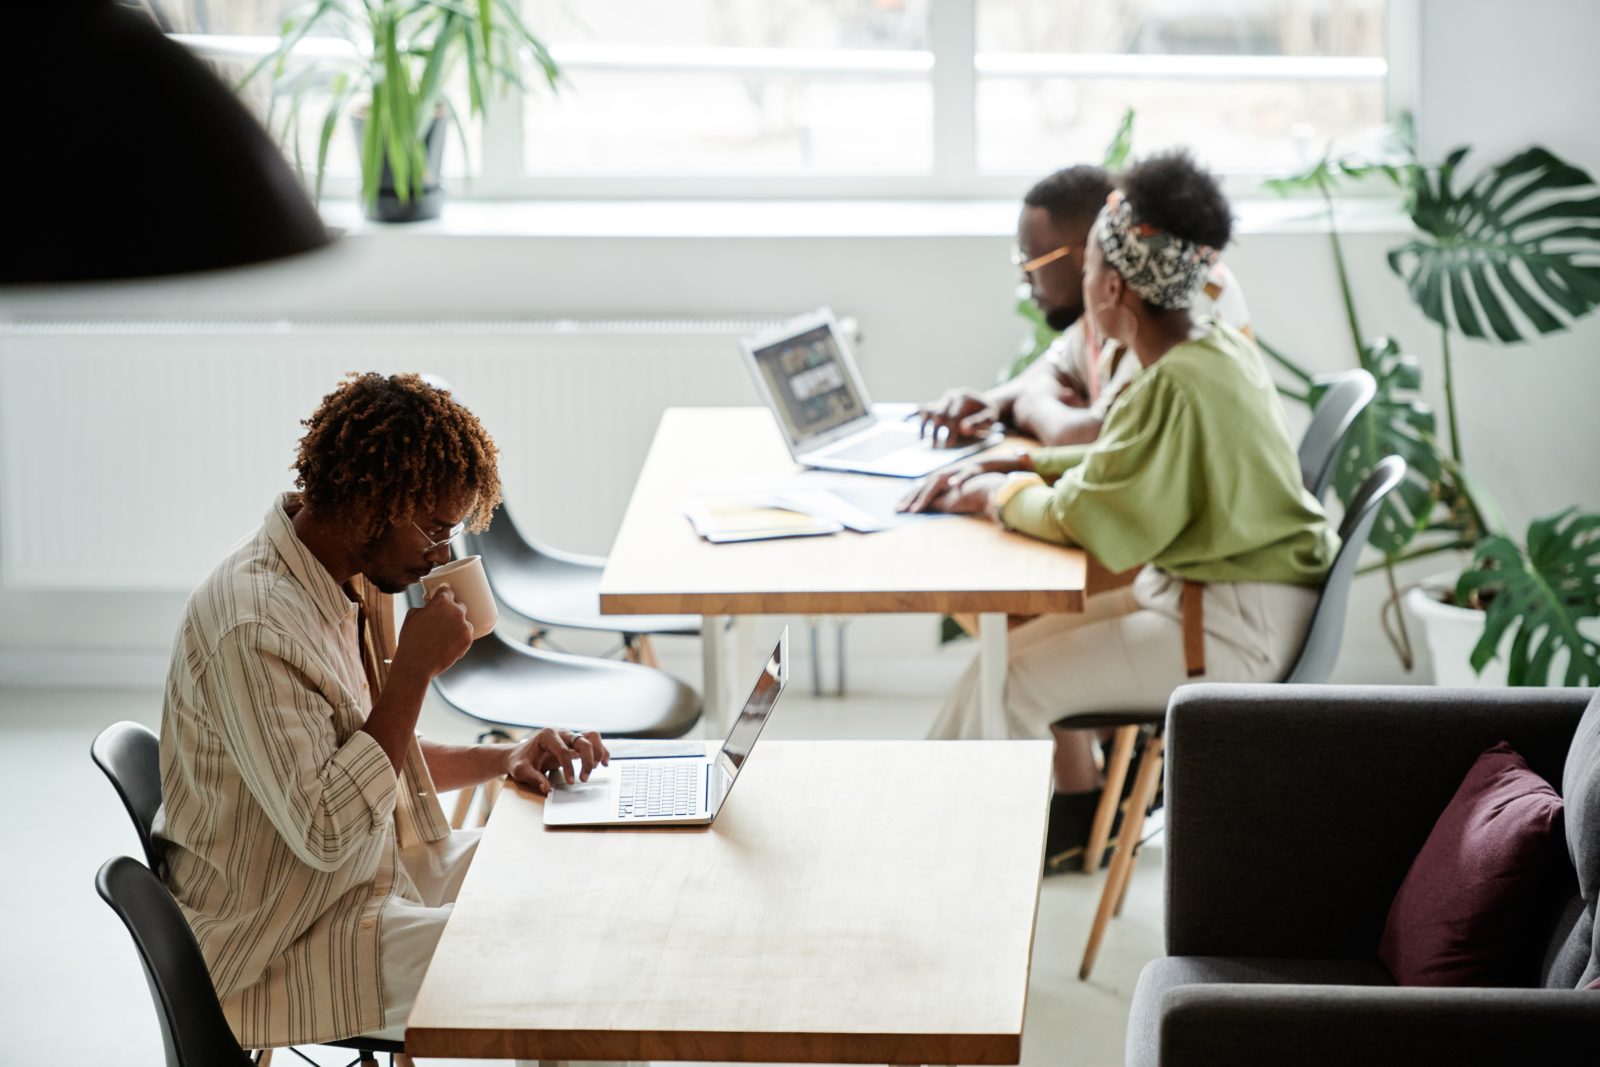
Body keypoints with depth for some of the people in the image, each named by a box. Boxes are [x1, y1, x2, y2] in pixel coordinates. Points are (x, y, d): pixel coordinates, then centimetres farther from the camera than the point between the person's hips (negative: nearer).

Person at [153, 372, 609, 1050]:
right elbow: (326, 830, -30)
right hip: (279, 951, -10)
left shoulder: (351, 583, 5)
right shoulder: (255, 626, -27)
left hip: (379, 873, 10)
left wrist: (503, 761, 2)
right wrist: (414, 668, -27)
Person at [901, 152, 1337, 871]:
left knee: (1008, 679, -9)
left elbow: (1090, 523, -27)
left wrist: (1000, 496, -9)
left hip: (1232, 633, -10)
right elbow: (1124, 463, 16)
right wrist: (1010, 468, 8)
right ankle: (1073, 811, 24)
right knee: (1030, 639, 16)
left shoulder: (1175, 387, -26)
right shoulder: (1218, 347, 5)